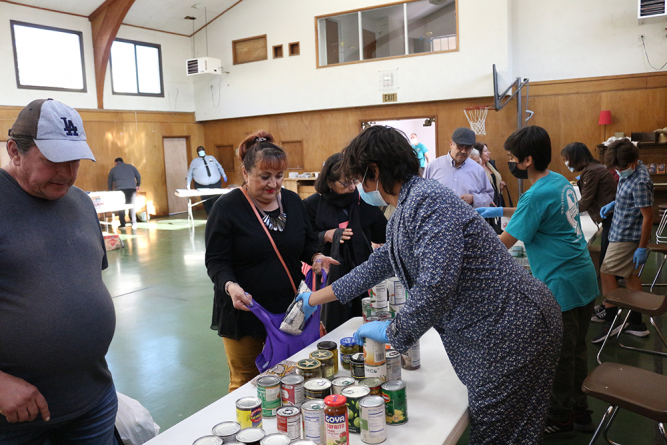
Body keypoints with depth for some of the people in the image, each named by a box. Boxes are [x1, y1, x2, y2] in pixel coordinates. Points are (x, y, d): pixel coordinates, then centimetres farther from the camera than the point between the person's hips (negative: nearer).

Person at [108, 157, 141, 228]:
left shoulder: (113, 169, 19)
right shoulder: (130, 166, 18)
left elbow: (110, 182, 25)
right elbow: (138, 176, 14)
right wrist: (137, 185, 25)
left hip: (120, 189, -1)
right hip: (132, 188, 1)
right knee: (132, 206, 6)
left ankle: (123, 224, 4)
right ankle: (134, 222, -5)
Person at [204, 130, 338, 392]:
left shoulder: (292, 201, 5)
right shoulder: (227, 208, -10)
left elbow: (307, 244, 15)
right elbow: (216, 261, -10)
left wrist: (316, 258, -7)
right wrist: (230, 286, -29)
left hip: (289, 308, 4)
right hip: (244, 311, -4)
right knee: (245, 381, 10)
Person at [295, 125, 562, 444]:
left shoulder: (427, 201, -20)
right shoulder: (401, 216, 13)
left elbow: (436, 285, -29)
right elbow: (375, 267, 25)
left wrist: (391, 333, -12)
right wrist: (313, 299, 33)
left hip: (514, 331, -9)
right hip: (492, 334, 10)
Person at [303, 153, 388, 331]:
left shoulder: (362, 201, 6)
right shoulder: (313, 204, 0)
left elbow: (382, 236, 7)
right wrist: (326, 236, -15)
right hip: (330, 280, -2)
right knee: (335, 331, 3)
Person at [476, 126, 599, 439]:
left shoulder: (536, 195, -22)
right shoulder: (561, 181, 5)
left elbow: (504, 244, -17)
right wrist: (500, 211, 19)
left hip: (560, 287, -9)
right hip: (584, 279, 9)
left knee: (559, 357, 8)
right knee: (576, 351, 20)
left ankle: (560, 420, 25)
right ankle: (580, 413, 35)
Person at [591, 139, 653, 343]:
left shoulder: (640, 182, -25)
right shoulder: (630, 172, 4)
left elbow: (648, 216, -22)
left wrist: (642, 248, -19)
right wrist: (614, 204, 5)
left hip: (627, 236, -10)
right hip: (623, 233, 10)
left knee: (606, 272, -4)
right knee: (631, 275, 14)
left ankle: (611, 321, 6)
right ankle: (636, 324, 24)